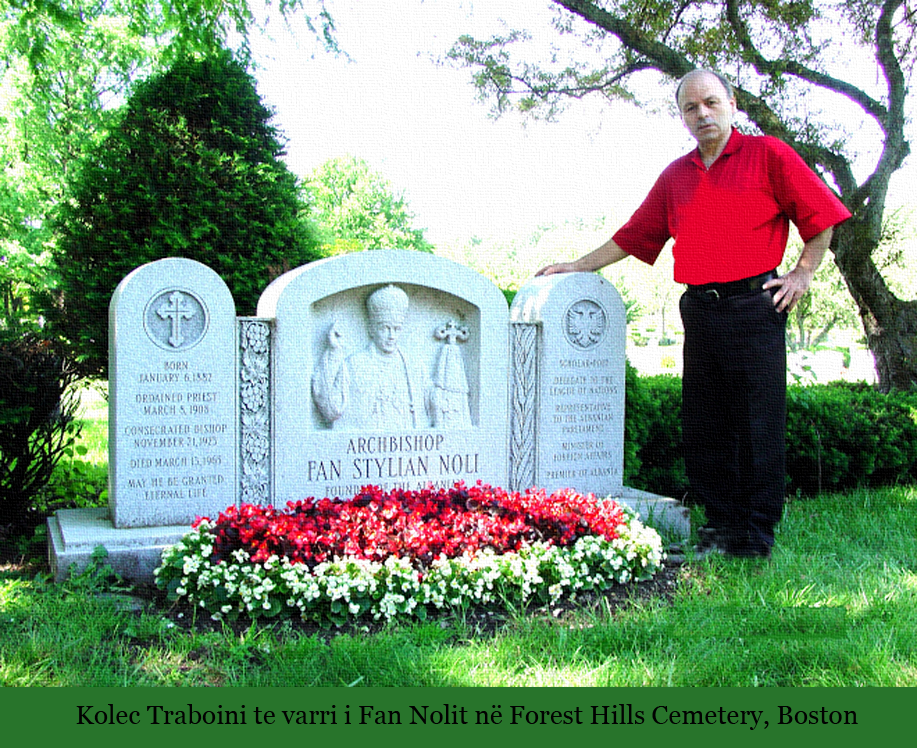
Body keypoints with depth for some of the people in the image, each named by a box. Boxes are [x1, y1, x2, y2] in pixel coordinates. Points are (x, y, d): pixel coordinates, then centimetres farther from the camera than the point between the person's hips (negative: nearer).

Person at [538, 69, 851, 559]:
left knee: (758, 422, -3)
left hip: (753, 304, -5)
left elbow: (821, 212, 4)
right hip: (698, 310, 5)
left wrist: (803, 273, 0)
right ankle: (719, 524, 14)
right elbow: (634, 235, 22)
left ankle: (756, 533, 4)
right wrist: (580, 266, 20)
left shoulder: (767, 154, 3)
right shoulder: (675, 176, 17)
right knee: (704, 424, 5)